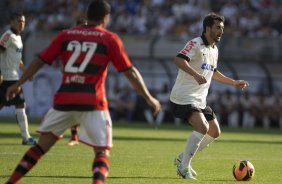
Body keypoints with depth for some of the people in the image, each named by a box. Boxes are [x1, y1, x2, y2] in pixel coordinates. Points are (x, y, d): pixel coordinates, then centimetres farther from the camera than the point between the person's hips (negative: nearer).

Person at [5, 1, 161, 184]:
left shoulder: (66, 35, 11)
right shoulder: (110, 39, 4)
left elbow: (39, 61, 11)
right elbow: (130, 72, 2)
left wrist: (18, 85, 22)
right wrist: (149, 98, 10)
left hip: (64, 100, 3)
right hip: (92, 103, -3)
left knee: (42, 146, 17)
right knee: (102, 152, 0)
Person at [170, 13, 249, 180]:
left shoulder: (214, 50, 15)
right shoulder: (196, 44, -14)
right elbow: (179, 60, -30)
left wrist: (234, 82, 30)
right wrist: (196, 75, -43)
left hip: (200, 100, 10)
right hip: (184, 97, -10)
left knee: (215, 132, 11)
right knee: (202, 127, -25)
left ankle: (182, 159, 21)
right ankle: (184, 167, -14)